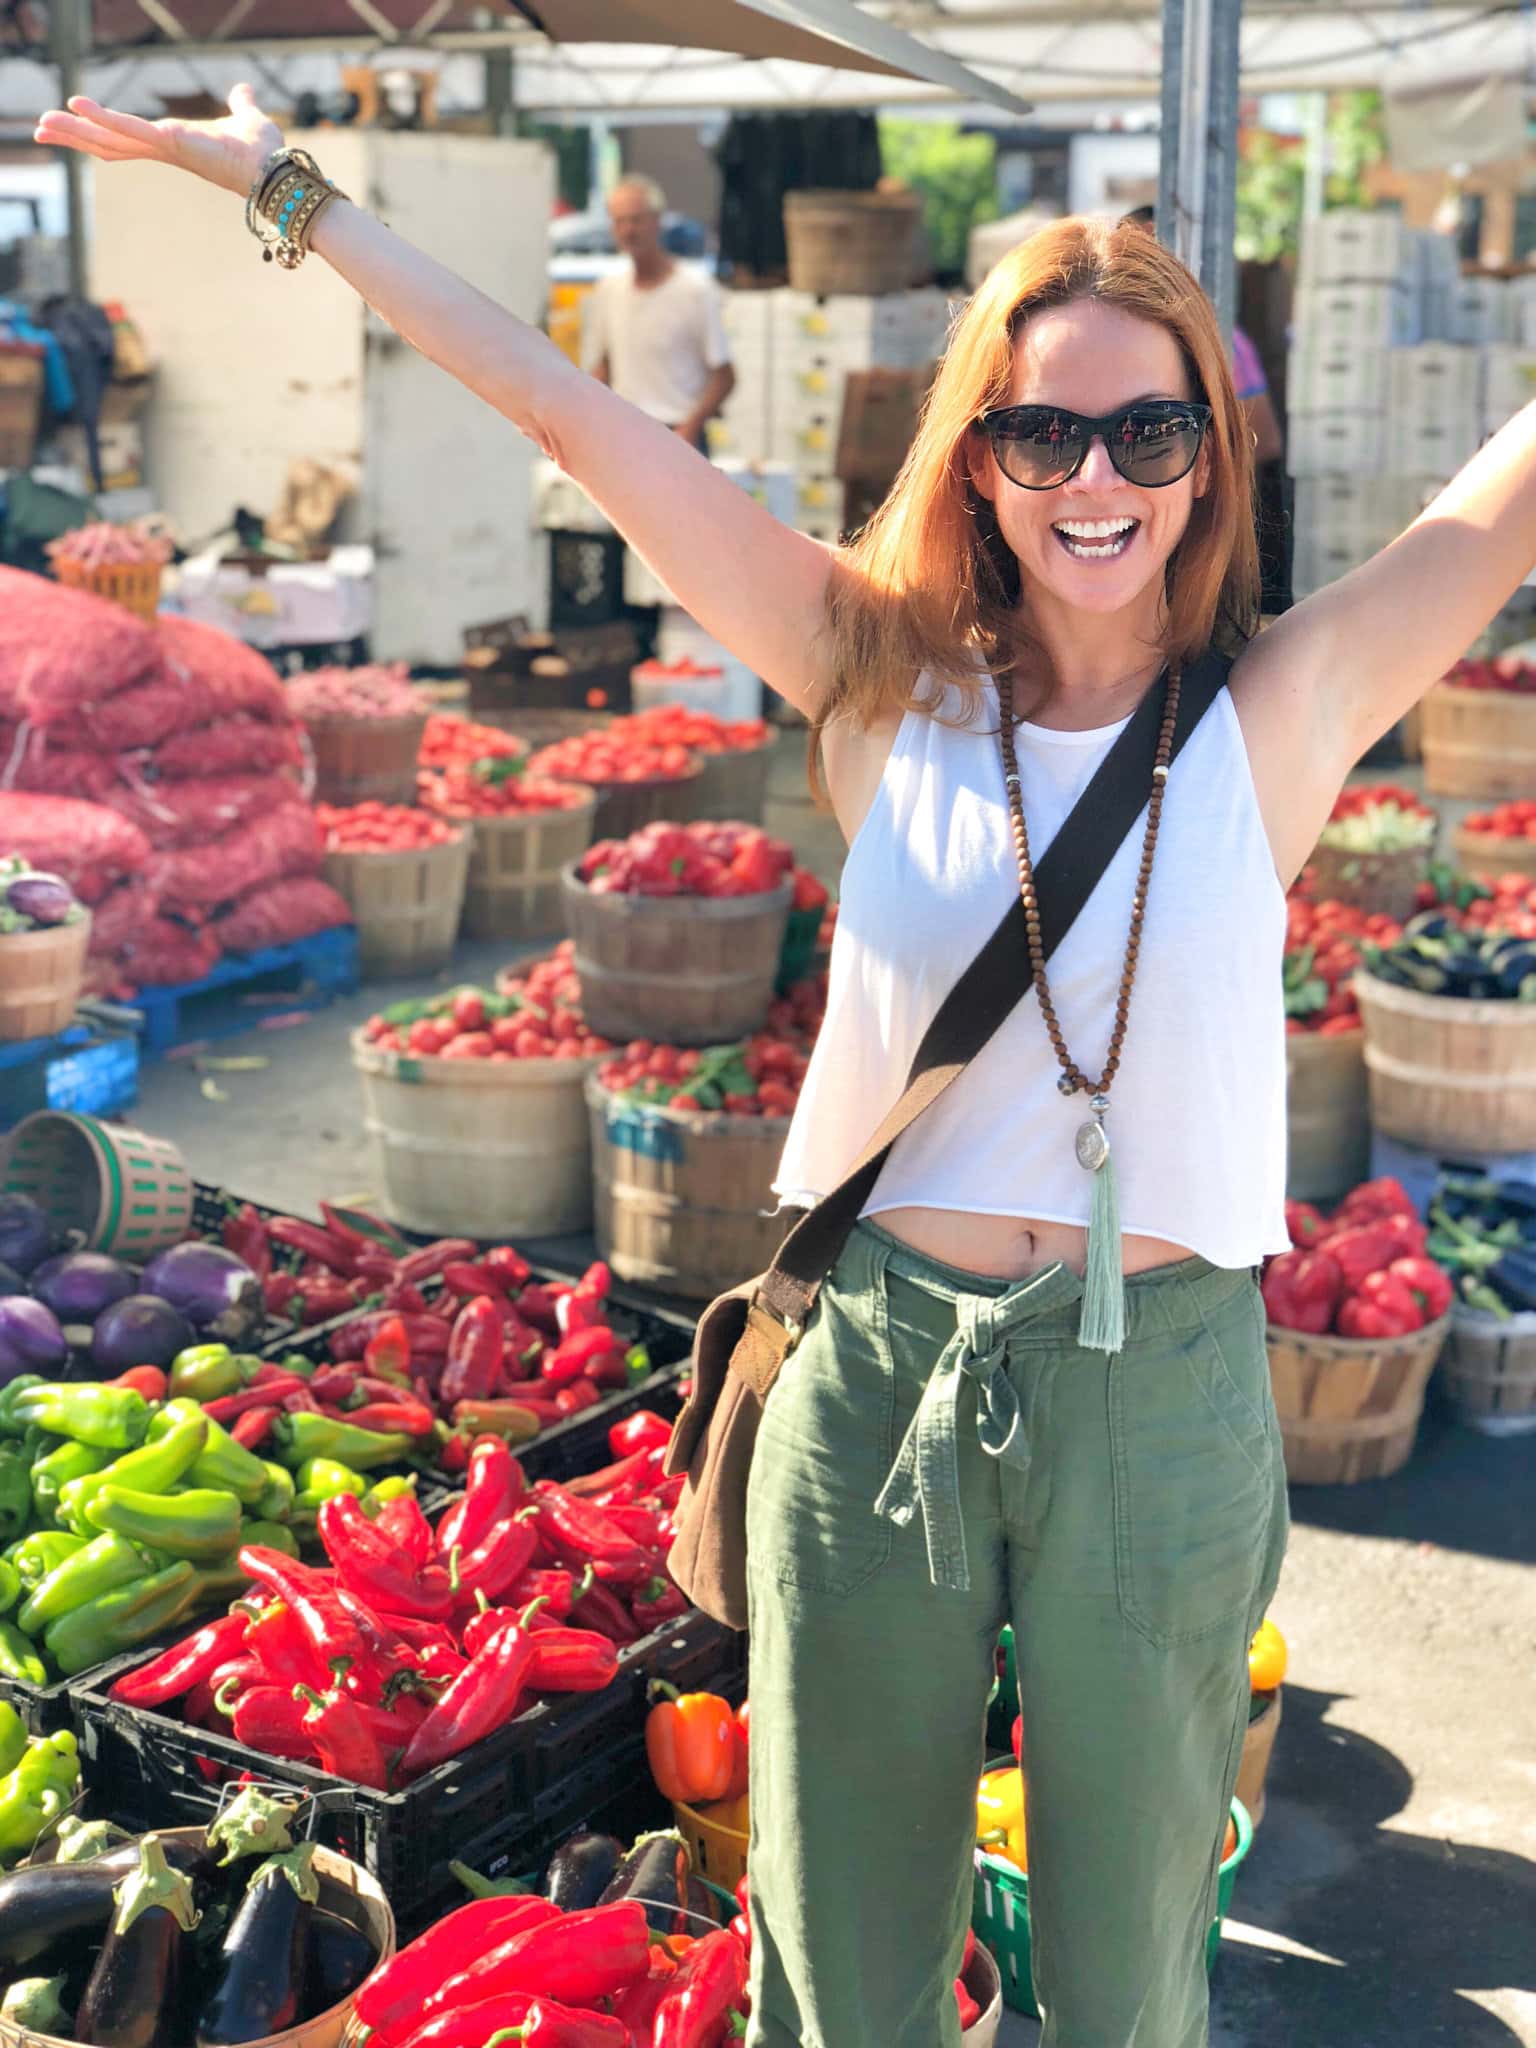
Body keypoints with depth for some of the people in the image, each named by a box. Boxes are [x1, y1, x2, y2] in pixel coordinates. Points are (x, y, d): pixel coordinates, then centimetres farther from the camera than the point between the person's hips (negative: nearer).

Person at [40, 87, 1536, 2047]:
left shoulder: (1277, 711, -5)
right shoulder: (887, 685, -2)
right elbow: (573, 416, -1)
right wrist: (288, 188, 3)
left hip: (1158, 1399, -1)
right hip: (877, 1372, 1)